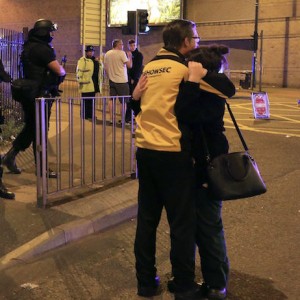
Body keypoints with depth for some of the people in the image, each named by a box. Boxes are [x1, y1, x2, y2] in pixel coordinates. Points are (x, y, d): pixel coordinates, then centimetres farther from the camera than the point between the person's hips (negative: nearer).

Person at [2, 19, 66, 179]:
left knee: (30, 127, 19)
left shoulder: (28, 47, 12)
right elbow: (60, 72, -21)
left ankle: (10, 155, 18)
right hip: (40, 95, -9)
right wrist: (62, 69, 3)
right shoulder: (43, 49, -17)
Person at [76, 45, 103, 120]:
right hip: (86, 84, -7)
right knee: (86, 100, -4)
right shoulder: (82, 60, -6)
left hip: (94, 84, 7)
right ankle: (85, 115, 3)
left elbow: (100, 69, 23)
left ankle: (90, 114, 17)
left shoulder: (95, 60, 20)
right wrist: (80, 80, -17)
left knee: (91, 100, 11)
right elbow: (79, 71, -12)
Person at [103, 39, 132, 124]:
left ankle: (111, 119, 12)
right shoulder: (122, 53, -11)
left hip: (112, 80, 6)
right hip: (121, 80, -6)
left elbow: (105, 68, 9)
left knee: (112, 99, 12)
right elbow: (129, 65, -10)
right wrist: (130, 56, 5)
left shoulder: (107, 54, 6)